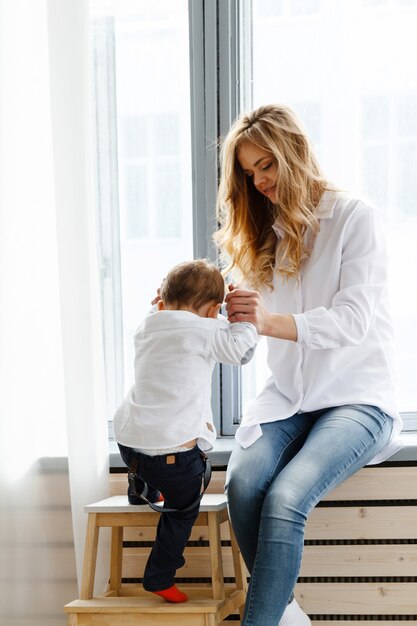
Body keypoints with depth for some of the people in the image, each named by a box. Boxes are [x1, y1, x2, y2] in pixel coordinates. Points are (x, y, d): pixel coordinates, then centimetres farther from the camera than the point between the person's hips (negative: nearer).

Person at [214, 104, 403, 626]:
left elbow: (352, 320, -15)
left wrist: (269, 321, -32)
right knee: (243, 482, -27)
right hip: (287, 399, 4)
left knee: (286, 498, -30)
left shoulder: (354, 217, -3)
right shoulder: (262, 237, 14)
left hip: (357, 396, -4)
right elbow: (242, 326, 11)